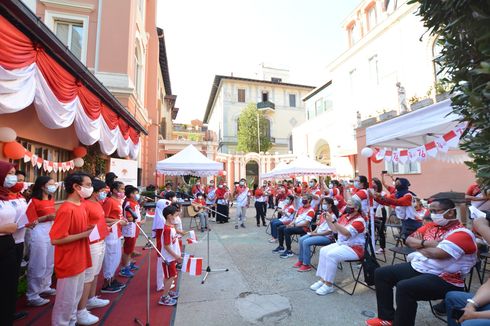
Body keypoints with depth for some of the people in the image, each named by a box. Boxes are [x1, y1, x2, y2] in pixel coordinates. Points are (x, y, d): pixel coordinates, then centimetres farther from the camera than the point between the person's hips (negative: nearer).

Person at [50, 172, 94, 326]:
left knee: (75, 298, 22)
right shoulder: (66, 209, -23)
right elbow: (55, 239, -24)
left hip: (79, 261, 9)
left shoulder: (81, 205, 5)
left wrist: (88, 229, 0)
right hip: (68, 263, -9)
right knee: (66, 301, 9)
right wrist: (84, 234, -23)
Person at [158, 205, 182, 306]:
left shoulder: (171, 227, 6)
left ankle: (167, 292, 34)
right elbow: (166, 246, -25)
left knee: (170, 276, 20)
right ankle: (164, 298, 10)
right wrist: (177, 256, -19)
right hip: (168, 258, -9)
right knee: (171, 277, -1)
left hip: (172, 257, 9)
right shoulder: (167, 229, -25)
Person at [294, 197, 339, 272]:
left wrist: (316, 234, -17)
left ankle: (306, 265, -13)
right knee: (301, 240, -4)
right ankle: (300, 261, 7)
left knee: (306, 242, -24)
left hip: (327, 237, -9)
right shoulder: (323, 213, 10)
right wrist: (314, 231, 2)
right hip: (317, 233, 9)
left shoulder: (332, 216, -16)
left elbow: (329, 231, -20)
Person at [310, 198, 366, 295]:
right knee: (323, 251, -9)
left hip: (355, 248, -8)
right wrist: (328, 220, -3)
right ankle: (322, 280, -4)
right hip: (341, 244, 8)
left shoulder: (359, 220, -16)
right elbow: (335, 230, 12)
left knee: (331, 255, -26)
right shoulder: (344, 216, 7)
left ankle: (329, 285, -17)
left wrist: (333, 221, -37)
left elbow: (347, 233, -31)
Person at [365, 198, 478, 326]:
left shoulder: (462, 234, -13)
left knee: (404, 287, -33)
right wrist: (425, 243, -11)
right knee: (381, 273, 4)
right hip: (417, 267, 9)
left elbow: (437, 253, -25)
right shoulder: (431, 225, 11)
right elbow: (409, 240, 8)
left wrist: (419, 246, -5)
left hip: (444, 280, -8)